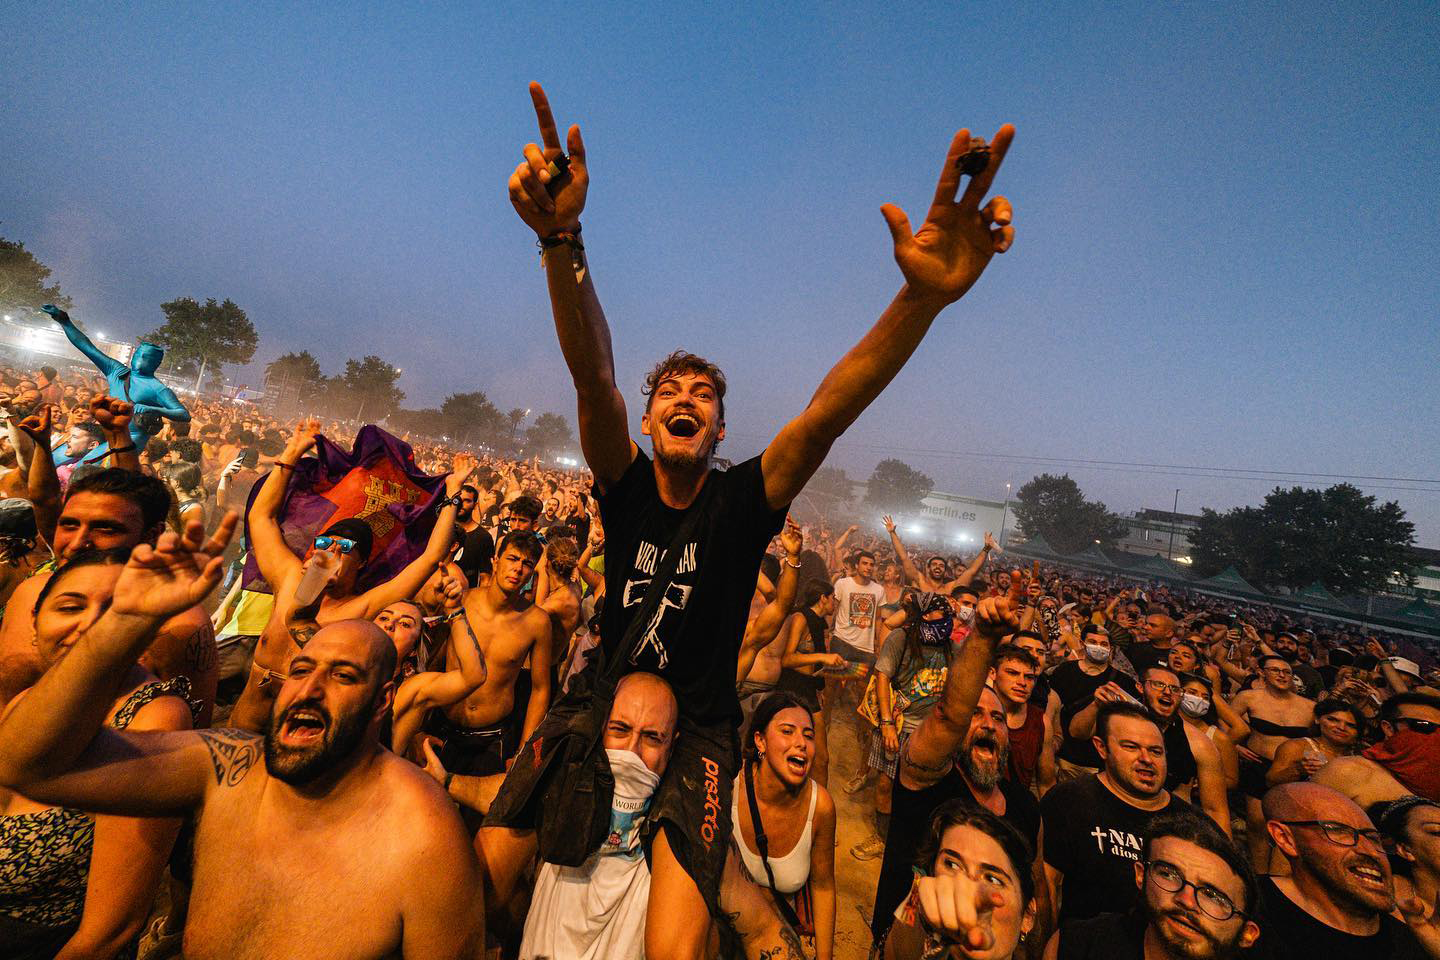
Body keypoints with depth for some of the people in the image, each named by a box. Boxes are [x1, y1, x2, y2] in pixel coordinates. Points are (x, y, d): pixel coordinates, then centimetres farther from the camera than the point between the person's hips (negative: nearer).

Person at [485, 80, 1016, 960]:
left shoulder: (743, 501, -11)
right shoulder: (625, 485, -7)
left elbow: (828, 414, -26)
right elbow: (593, 376, -23)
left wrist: (924, 299, -39)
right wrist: (562, 241, -36)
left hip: (697, 730, -2)